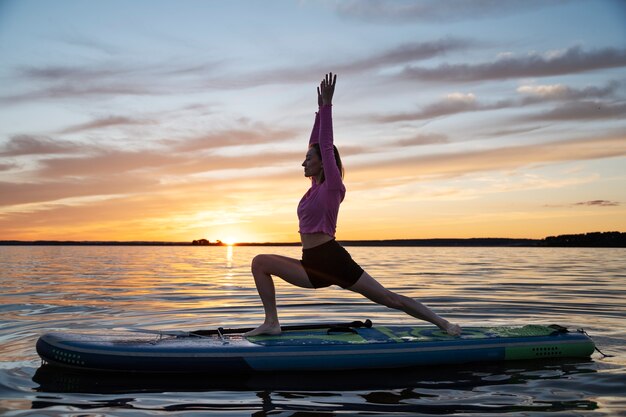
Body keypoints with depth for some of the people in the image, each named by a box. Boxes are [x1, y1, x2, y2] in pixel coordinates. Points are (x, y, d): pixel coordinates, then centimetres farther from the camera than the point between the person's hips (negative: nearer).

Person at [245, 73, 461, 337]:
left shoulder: (332, 187, -8)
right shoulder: (316, 187, 14)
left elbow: (326, 146, -13)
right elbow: (316, 144, 17)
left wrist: (327, 105, -11)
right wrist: (320, 109, 20)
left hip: (333, 261, -8)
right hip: (314, 266, 8)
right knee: (260, 262, -1)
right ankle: (271, 323, -6)